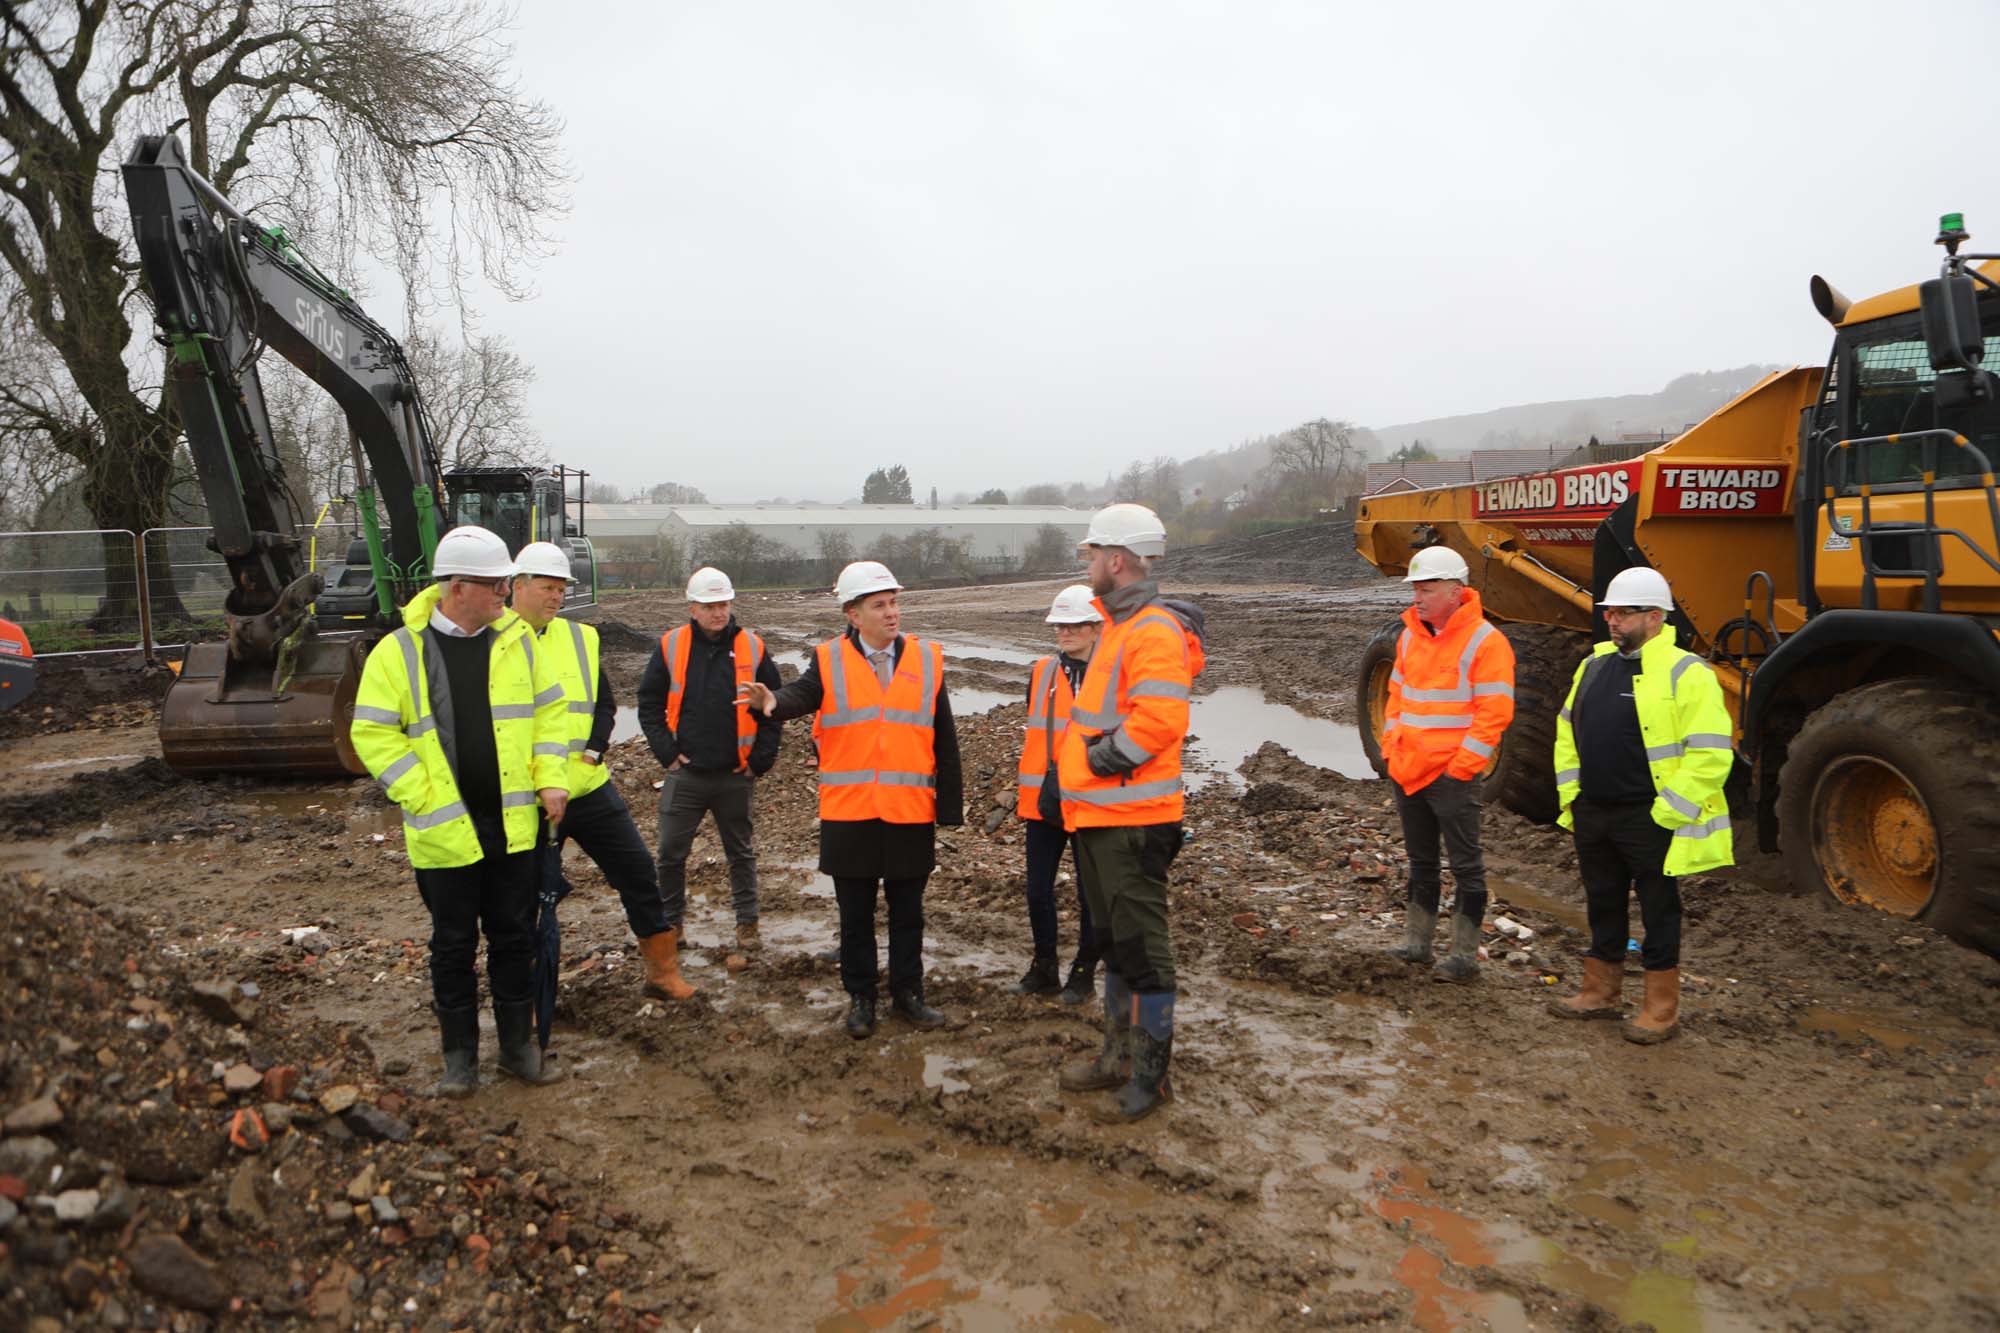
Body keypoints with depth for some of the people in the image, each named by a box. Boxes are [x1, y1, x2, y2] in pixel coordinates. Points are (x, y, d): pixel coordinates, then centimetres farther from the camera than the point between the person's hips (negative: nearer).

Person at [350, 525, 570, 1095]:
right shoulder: (399, 651, -8)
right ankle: (459, 1056, 24)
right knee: (453, 943, 10)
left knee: (514, 936, 12)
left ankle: (518, 1045, 27)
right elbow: (372, 733, -7)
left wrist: (551, 780, -2)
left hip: (513, 824, 3)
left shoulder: (517, 639, 3)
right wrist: (422, 796, -13)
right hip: (445, 830, -2)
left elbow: (551, 710, 8)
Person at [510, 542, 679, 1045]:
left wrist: (592, 750, -4)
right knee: (533, 896, 4)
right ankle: (535, 1007, 20)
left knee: (637, 869, 8)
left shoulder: (580, 637, 8)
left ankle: (658, 970, 24)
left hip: (590, 786, 5)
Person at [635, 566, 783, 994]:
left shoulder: (752, 649, -2)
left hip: (735, 777, 0)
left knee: (742, 855, 10)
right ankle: (669, 927, 20)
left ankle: (747, 931, 21)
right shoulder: (671, 647, -1)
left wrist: (760, 760, -1)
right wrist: (666, 752, -2)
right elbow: (649, 703, 6)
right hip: (684, 775, 0)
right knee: (670, 855, 3)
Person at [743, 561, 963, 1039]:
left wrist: (950, 807, 3)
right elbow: (803, 694, -20)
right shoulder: (829, 660, 1)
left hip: (911, 812, 1)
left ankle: (907, 991, 28)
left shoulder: (926, 659, 4)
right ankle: (860, 996, 25)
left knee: (907, 911, 12)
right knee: (855, 912, 11)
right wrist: (773, 701, -44)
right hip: (848, 811, -1)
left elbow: (945, 742, 5)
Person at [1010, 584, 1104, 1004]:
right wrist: (1024, 794, 15)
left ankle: (1084, 973, 21)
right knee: (1038, 889, 9)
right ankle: (1044, 966, 26)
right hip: (1043, 801, 4)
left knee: (1091, 893, 7)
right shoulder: (1040, 672, 8)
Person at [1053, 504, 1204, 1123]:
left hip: (1131, 820, -11)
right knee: (1111, 938, 19)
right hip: (1097, 815, 11)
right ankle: (1120, 1052, 32)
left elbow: (1159, 721, -29)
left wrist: (1099, 760, -19)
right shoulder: (1117, 626, 16)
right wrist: (1075, 776, 14)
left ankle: (1151, 1072, 12)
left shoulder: (1154, 631, -17)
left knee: (1140, 945, 0)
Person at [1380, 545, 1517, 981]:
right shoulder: (1411, 636, 10)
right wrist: (1390, 748, 10)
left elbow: (1494, 713, -16)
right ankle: (1416, 942, 28)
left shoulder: (1485, 641, -13)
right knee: (1421, 861, 17)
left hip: (1452, 775, -7)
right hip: (1407, 771, 7)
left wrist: (1461, 765, -17)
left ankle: (1465, 955, 10)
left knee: (1466, 865, 3)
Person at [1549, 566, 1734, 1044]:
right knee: (1603, 903, 17)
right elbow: (1567, 731, 19)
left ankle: (1661, 1007, 16)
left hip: (1648, 820, -7)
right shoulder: (1594, 665, 11)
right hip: (1591, 813, 7)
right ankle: (1601, 992, 30)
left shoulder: (1685, 673, -12)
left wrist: (1666, 812, -18)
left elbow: (1710, 754, -17)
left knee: (1658, 910, 5)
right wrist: (1570, 795, 10)